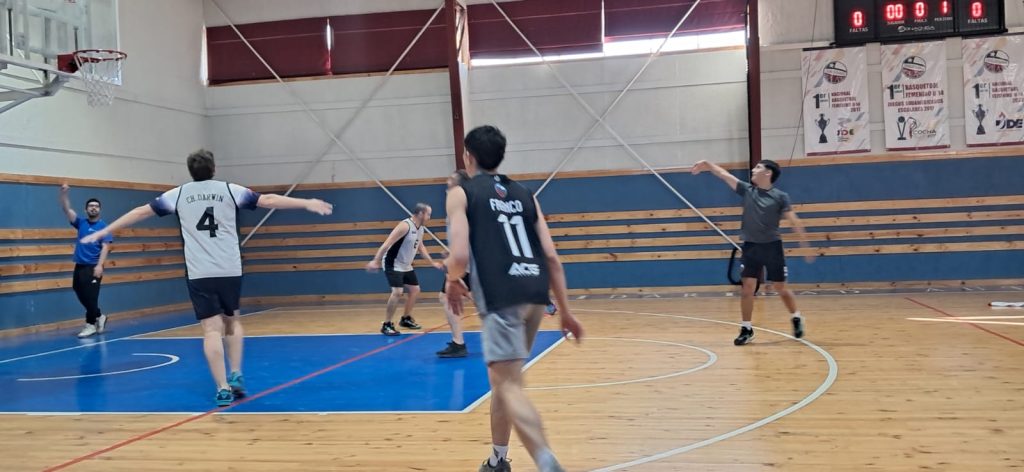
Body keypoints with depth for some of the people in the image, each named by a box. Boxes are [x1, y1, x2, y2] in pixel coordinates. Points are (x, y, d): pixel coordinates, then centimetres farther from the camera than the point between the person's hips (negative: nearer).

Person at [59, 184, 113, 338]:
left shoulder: (103, 226, -3)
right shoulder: (81, 223, 9)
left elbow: (105, 247, -10)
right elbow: (67, 210, -2)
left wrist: (100, 265, -20)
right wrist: (64, 193, -17)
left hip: (93, 267, -5)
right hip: (80, 266, 5)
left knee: (90, 297, -5)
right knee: (81, 296, 11)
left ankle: (91, 325, 6)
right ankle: (99, 317, 28)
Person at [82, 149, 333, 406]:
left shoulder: (178, 194, 8)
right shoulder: (229, 190, 6)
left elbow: (140, 212, 14)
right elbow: (268, 200, 6)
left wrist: (103, 231, 23)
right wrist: (307, 203, 13)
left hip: (199, 273, -1)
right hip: (230, 271, 1)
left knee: (212, 330, -2)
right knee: (232, 321, 20)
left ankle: (223, 388, -8)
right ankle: (236, 375, 11)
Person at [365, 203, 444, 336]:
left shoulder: (421, 229, 5)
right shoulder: (405, 225, -24)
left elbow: (420, 247, 22)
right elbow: (387, 244, -28)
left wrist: (433, 263, 23)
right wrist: (375, 261, -34)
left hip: (406, 266, 10)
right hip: (393, 264, -10)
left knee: (415, 290, 14)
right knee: (397, 292, -20)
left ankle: (406, 319, 30)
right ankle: (386, 325, -11)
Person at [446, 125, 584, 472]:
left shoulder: (461, 194, 6)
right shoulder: (525, 195, 20)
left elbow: (460, 255, -8)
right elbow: (552, 257, 13)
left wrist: (453, 282, 14)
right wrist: (565, 311, 17)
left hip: (501, 297, -6)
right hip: (535, 294, 6)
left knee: (509, 386, -7)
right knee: (503, 376, 23)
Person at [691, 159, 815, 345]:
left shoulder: (780, 196, -6)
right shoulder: (747, 190, 3)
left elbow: (794, 221, -7)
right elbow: (725, 175, -3)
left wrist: (806, 245, -9)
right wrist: (709, 166, -16)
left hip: (772, 246, -2)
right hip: (751, 246, 2)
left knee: (781, 288, 7)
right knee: (748, 288, -2)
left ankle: (796, 318, 31)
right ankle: (747, 329, 6)